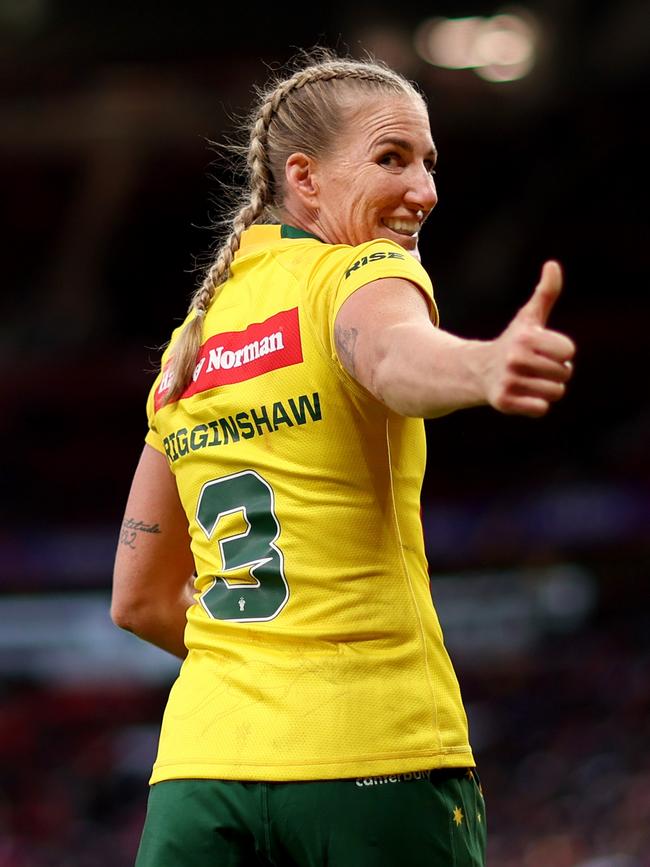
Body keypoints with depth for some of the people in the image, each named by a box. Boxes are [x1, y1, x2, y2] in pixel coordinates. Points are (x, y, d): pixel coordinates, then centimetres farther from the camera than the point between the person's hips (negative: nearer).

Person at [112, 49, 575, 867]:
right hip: (382, 765, -6)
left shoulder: (190, 340, 17)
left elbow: (141, 599, 21)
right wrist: (489, 367, -50)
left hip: (202, 759, 6)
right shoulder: (362, 273, -4)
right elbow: (393, 358, -30)